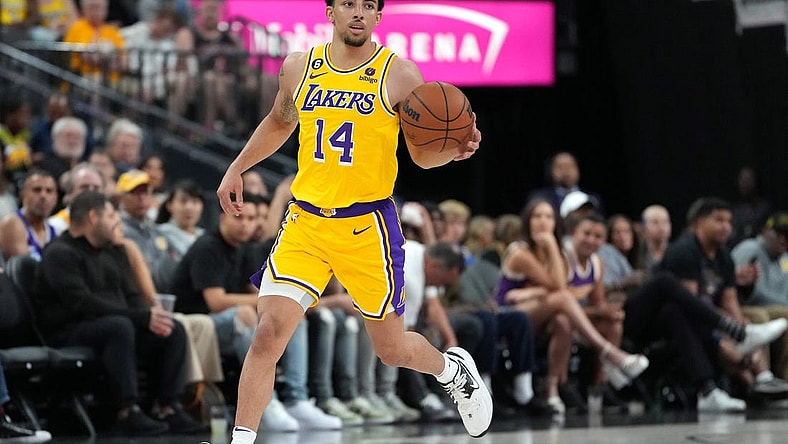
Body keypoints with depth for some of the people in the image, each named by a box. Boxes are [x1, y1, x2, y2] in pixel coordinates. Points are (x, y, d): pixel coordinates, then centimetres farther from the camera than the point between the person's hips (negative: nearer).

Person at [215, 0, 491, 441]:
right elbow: (279, 123, 26)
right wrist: (237, 168, 22)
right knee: (269, 331, -15)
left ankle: (453, 368, 44)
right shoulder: (299, 67, 5)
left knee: (393, 349, 11)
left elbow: (423, 154, 2)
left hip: (368, 225, -2)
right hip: (306, 222, 2)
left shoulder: (400, 74, -4)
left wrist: (454, 150, -19)